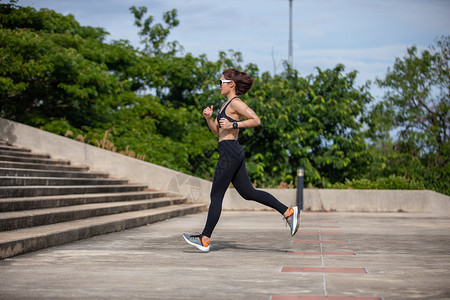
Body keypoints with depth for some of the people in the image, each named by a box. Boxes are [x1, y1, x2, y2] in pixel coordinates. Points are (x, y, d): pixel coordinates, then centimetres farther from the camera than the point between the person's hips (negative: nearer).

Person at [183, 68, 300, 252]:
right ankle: (288, 212, 8)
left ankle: (205, 240, 2)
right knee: (248, 192, 10)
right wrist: (208, 118, 5)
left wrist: (233, 125, -19)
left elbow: (256, 120, -18)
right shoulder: (227, 103, 19)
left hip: (230, 152, -10)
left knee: (216, 196, -4)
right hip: (232, 153, 10)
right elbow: (216, 130, 22)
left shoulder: (235, 103, -9)